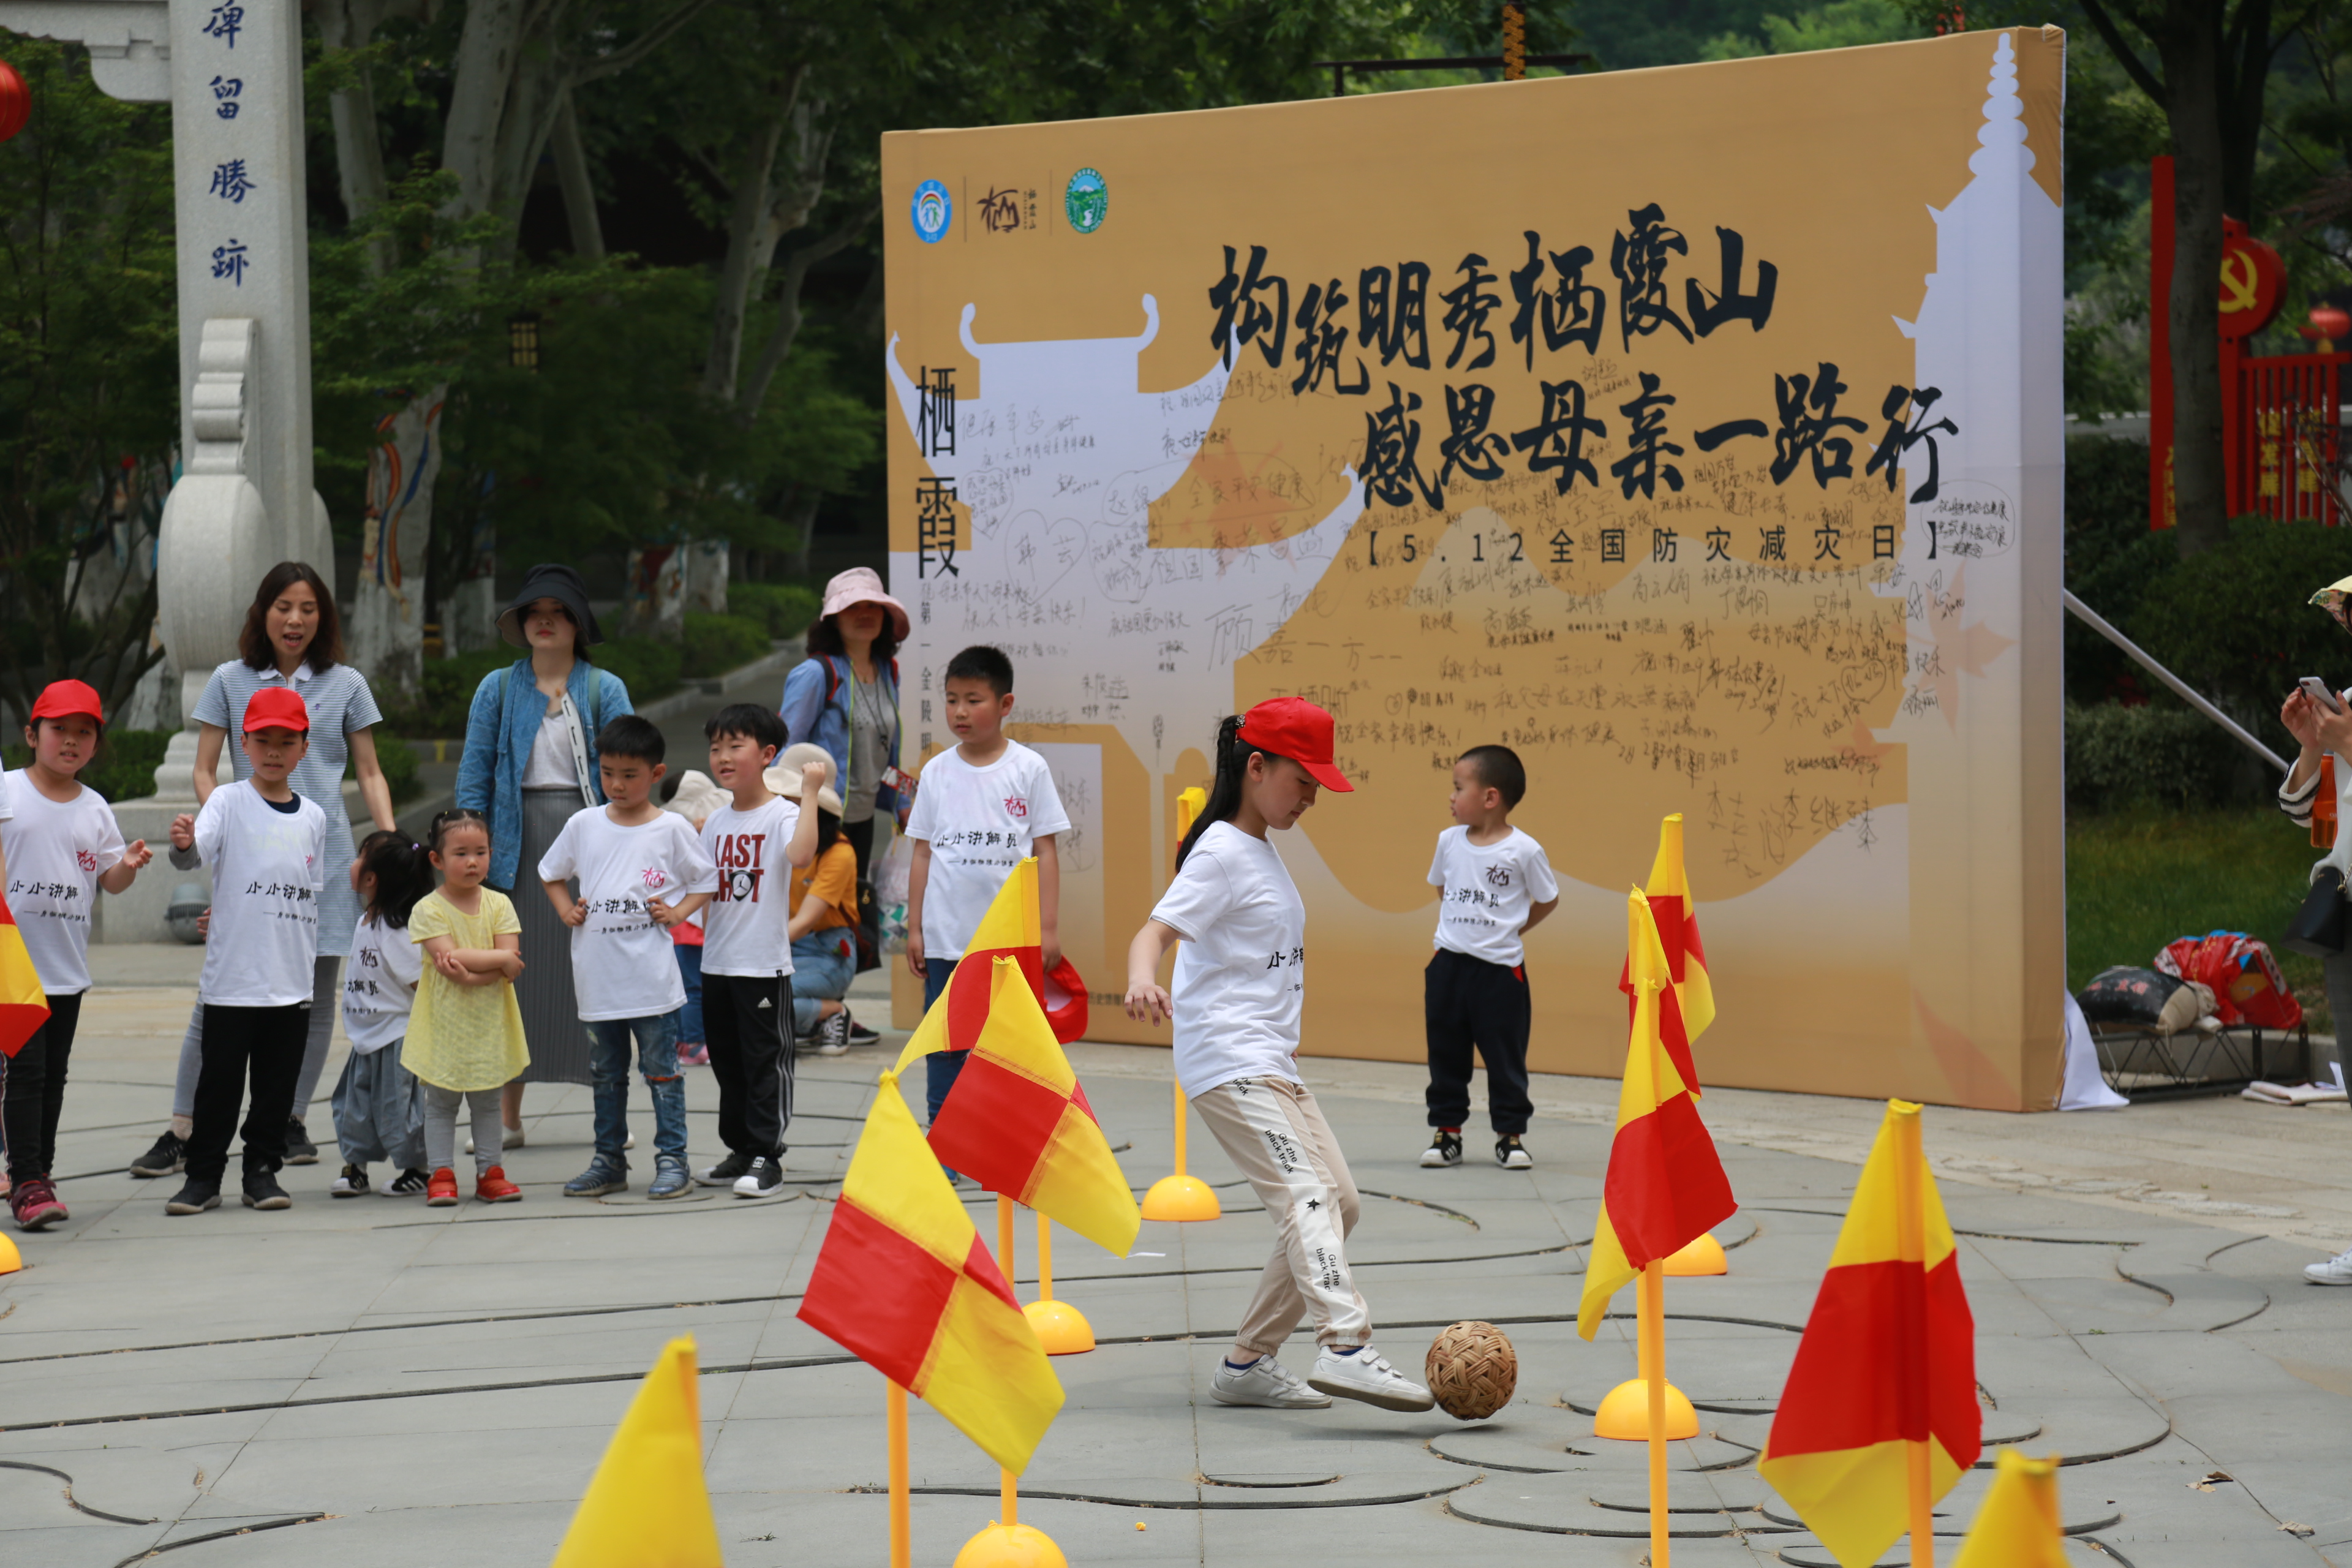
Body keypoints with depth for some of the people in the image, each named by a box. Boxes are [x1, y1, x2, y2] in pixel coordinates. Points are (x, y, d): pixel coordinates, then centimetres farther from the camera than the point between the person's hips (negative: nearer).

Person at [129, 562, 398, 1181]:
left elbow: (370, 773, 13)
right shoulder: (231, 681, 9)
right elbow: (205, 770, 8)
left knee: (315, 996, 4)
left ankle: (292, 1123, 15)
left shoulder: (346, 685, 10)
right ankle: (180, 1132, -4)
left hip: (324, 854, 1)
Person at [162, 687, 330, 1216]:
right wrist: (183, 844, -43)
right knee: (219, 1082, 0)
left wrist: (308, 961, 12)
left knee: (278, 1083, 7)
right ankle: (203, 1176, 9)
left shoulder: (313, 817, 10)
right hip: (230, 977, -4)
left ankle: (263, 1171, 18)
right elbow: (197, 853, -20)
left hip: (293, 980, 4)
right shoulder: (229, 802, -3)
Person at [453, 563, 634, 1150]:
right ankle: (507, 1116, 8)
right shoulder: (498, 689, 9)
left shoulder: (606, 689, 6)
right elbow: (475, 770, 7)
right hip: (518, 841, 1)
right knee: (513, 970, 2)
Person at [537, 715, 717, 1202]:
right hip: (598, 976, 4)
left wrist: (677, 913, -7)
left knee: (661, 1070, 0)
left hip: (651, 975, -3)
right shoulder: (584, 825, 6)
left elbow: (707, 879, 7)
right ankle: (609, 1161, 20)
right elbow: (551, 874, 20)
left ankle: (672, 1161, 5)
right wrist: (566, 911, 5)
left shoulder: (671, 828, -2)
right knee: (607, 1074, 13)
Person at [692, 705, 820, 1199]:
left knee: (767, 1061, -2)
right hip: (717, 963, 7)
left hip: (764, 964, -7)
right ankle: (740, 1152, 22)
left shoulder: (781, 815, -10)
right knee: (728, 1062, 13)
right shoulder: (716, 821, 11)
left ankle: (767, 1158, 2)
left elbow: (800, 855, -31)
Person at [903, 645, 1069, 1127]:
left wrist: (1046, 929, -4)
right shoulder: (937, 773, 6)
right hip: (945, 937, 2)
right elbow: (922, 855, 10)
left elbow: (1045, 853, 1)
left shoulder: (1029, 769, 0)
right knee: (943, 1046, 5)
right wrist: (915, 928, 6)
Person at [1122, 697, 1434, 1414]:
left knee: (1338, 1198, 8)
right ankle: (1345, 1345, -40)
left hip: (1272, 1065, 10)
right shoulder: (1221, 853, -10)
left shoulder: (1262, 851, 18)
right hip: (1228, 1062, -10)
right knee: (1305, 1193, -24)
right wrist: (1142, 980, -43)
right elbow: (1156, 930, -22)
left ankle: (1248, 1362, 11)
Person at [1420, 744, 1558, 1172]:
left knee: (1505, 1057, 3)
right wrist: (1463, 925, 11)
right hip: (1448, 963, 4)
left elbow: (1547, 900, 2)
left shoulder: (1524, 850, -11)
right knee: (1446, 1053, 9)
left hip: (1500, 969, -4)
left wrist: (1510, 930, 4)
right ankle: (1447, 1132, 18)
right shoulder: (1449, 841, 2)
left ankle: (1511, 1135, 13)